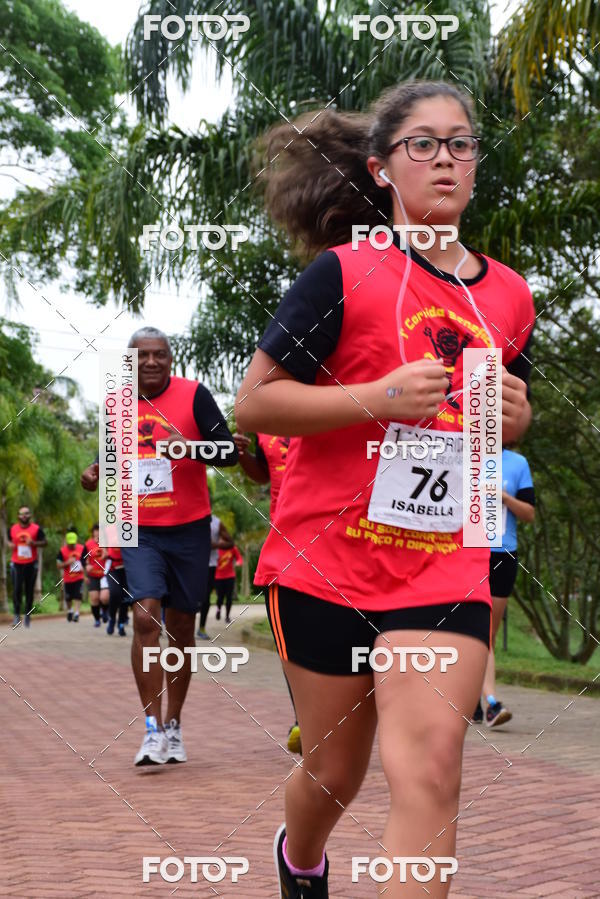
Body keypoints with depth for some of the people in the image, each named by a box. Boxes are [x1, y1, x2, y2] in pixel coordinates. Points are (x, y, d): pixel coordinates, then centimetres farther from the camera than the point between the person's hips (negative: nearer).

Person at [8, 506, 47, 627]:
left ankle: (28, 616, 15)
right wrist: (10, 545, -5)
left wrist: (34, 543, -17)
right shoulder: (12, 529, 4)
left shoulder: (36, 529, -3)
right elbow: (9, 541, 19)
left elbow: (45, 542, 1)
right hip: (16, 564, 1)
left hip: (31, 564, -1)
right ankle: (17, 615, 0)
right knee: (17, 590, -9)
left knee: (29, 591, 5)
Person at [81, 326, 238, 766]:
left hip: (190, 530, -1)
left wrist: (190, 447, -27)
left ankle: (174, 726, 22)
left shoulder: (194, 395, -6)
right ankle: (153, 729, -11)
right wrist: (96, 471, 0)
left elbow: (229, 451, -9)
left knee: (181, 627, 8)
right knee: (145, 617, -16)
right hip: (140, 531, 1)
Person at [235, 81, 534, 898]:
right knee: (335, 773, 13)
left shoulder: (509, 296, 8)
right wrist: (378, 397, -20)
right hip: (327, 563, -2)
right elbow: (252, 403, -9)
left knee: (429, 773, -13)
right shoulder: (344, 272, -6)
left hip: (448, 568, 3)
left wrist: (515, 415, 0)